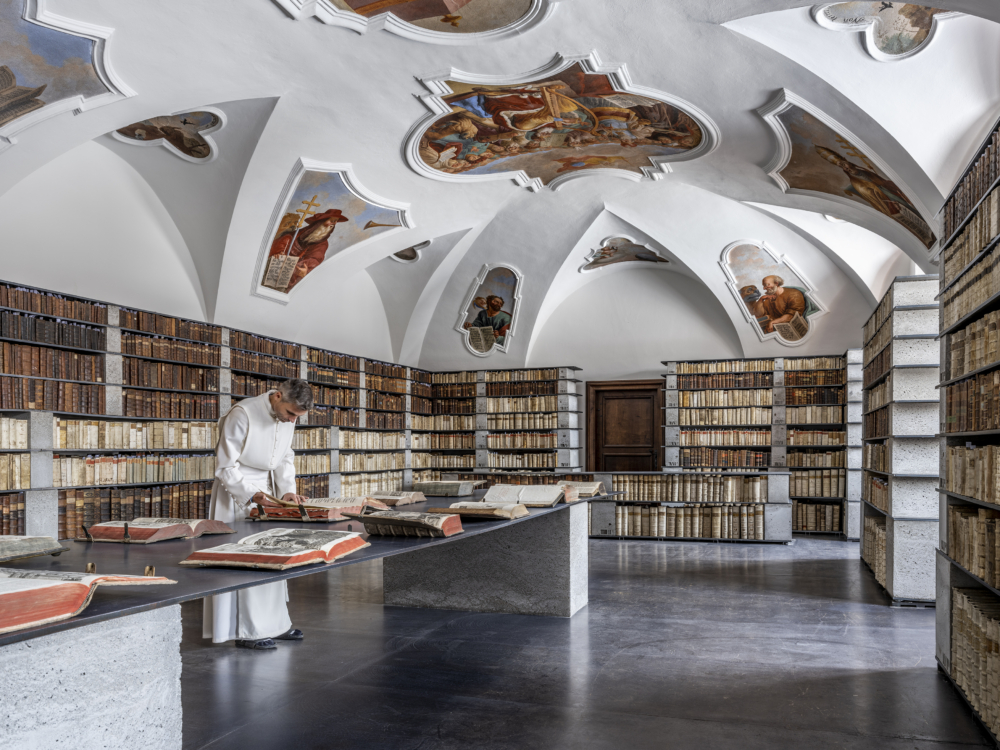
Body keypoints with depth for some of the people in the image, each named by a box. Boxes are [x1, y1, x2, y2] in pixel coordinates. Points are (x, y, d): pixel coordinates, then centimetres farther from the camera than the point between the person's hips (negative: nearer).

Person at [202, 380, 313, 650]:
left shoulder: (287, 417, -1)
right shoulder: (242, 415, -22)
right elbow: (225, 467, -19)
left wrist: (287, 489, -4)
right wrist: (251, 495, -26)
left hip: (266, 491, 7)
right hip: (237, 493, -7)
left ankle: (273, 623, 21)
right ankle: (245, 631, 5)